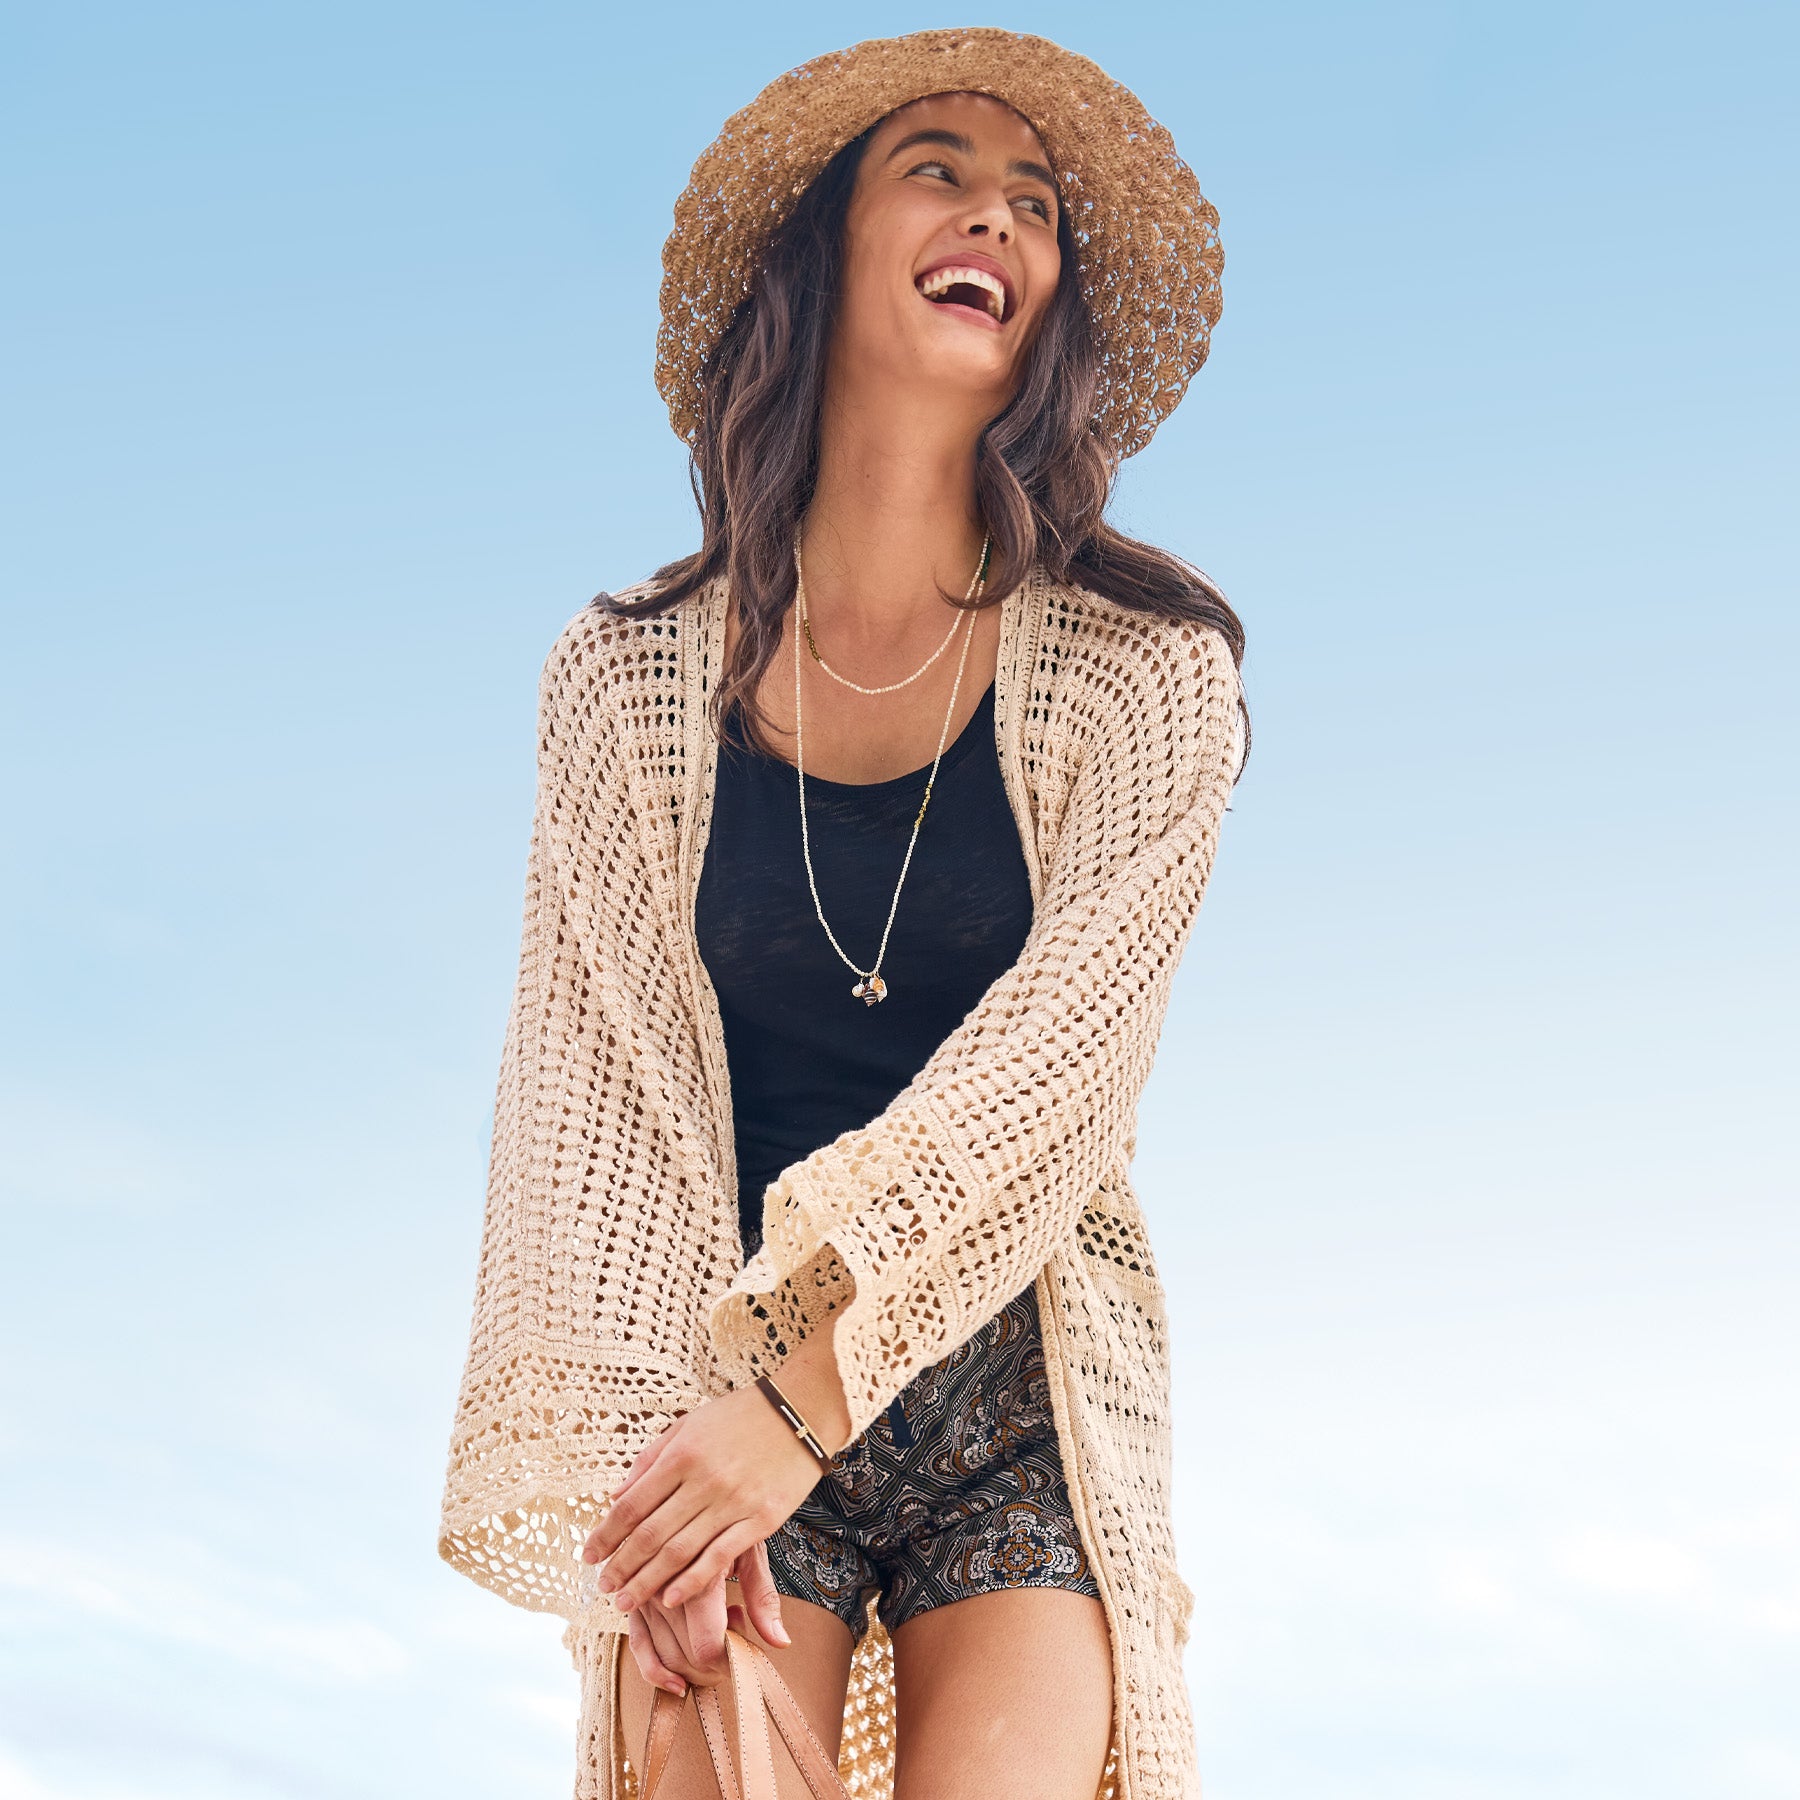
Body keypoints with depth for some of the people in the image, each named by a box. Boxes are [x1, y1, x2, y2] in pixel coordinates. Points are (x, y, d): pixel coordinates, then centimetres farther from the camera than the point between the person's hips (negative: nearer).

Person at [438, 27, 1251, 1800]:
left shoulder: (1144, 673, -2)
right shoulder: (634, 673, 2)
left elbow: (1050, 1075, -12)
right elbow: (586, 1091, -2)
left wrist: (807, 1397, -20)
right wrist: (642, 1437, -13)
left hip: (1021, 1396, 0)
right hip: (708, 1386, 1)